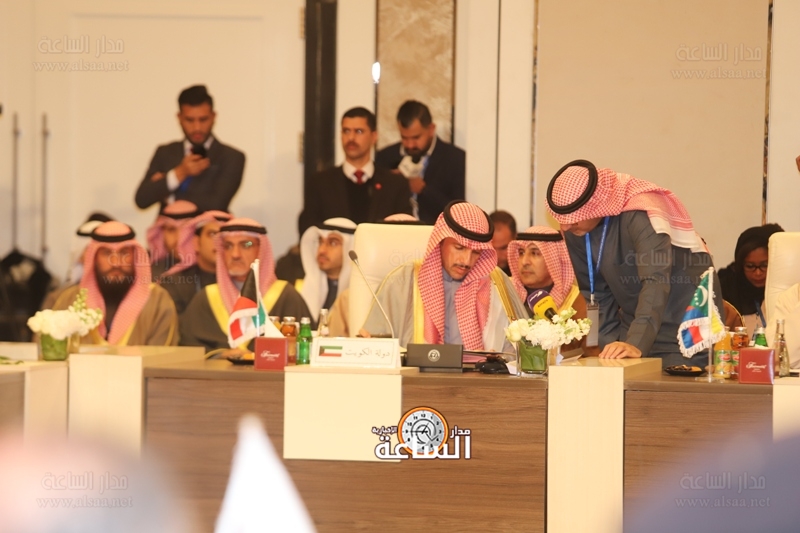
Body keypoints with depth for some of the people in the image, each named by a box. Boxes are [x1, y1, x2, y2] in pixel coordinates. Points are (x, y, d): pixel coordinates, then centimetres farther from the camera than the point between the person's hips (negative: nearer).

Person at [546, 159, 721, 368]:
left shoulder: (640, 216, -27)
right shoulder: (575, 231, -6)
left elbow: (656, 283, -37)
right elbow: (597, 294, 3)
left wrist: (636, 344, -48)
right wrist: (608, 345, -8)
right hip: (636, 325, 6)